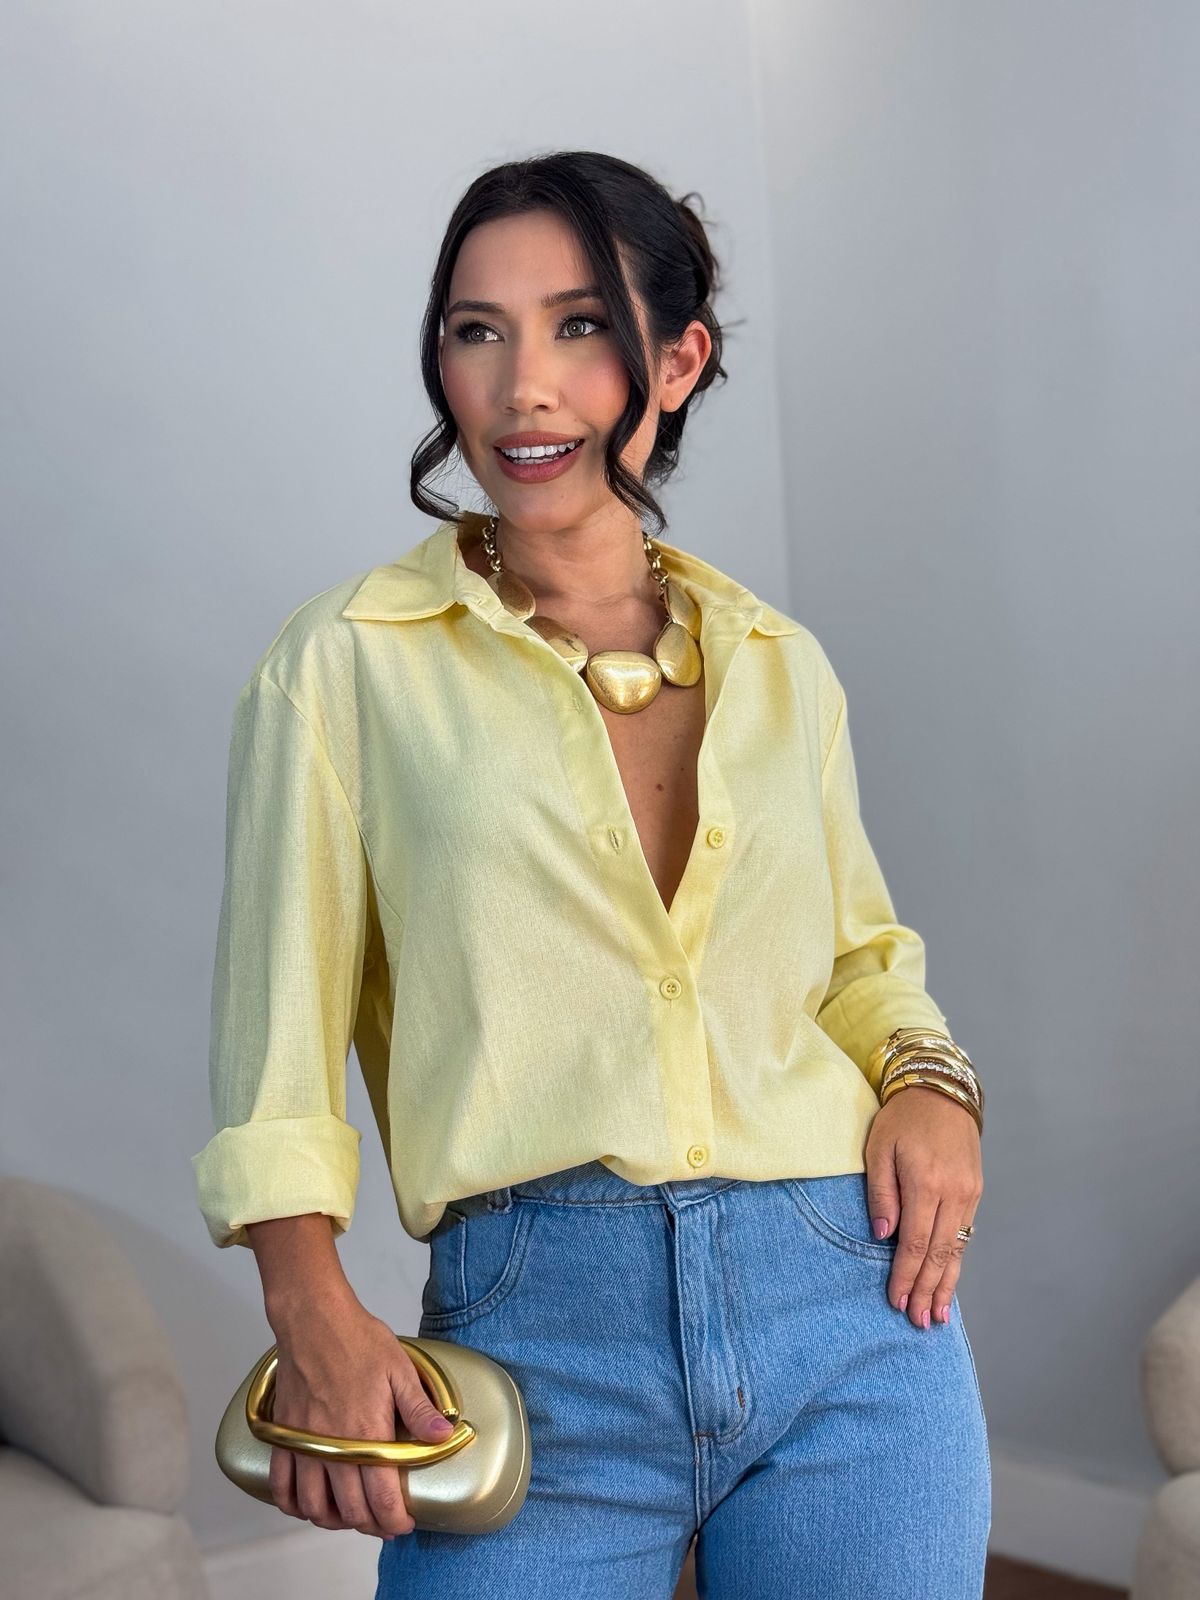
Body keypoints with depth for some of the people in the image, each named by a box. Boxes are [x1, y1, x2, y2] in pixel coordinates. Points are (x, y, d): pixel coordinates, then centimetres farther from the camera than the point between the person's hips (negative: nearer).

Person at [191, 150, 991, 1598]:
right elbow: (281, 1019, -2)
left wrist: (929, 1078, 1)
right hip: (536, 1331, -3)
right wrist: (314, 1315, -13)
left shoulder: (784, 666, 9)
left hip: (849, 1312, 3)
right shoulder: (349, 664, 0)